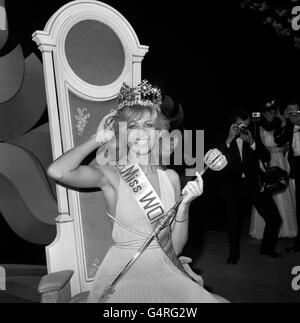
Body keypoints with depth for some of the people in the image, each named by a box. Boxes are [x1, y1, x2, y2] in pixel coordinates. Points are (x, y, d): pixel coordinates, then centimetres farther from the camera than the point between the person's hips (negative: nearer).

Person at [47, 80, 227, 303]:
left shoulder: (171, 177, 2)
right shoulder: (111, 174, -7)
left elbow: (176, 247, 3)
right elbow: (57, 172, -27)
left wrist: (184, 205, -13)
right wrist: (97, 139, -13)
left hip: (166, 271, 4)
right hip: (124, 273, -3)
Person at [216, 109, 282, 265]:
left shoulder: (253, 138, 5)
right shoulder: (224, 140, -1)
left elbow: (266, 157, -5)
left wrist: (251, 142, -18)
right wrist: (229, 139, -22)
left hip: (253, 183, 3)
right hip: (231, 186, -2)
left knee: (274, 218, 3)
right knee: (234, 221, 1)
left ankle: (267, 248, 29)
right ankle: (234, 254, 25)